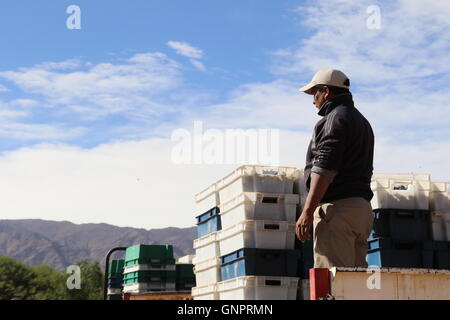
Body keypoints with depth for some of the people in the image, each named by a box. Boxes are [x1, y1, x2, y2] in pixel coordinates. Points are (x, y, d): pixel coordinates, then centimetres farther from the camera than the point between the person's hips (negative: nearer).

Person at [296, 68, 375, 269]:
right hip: (362, 207, 10)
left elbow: (325, 169, -16)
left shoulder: (336, 118, -5)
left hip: (337, 207, -10)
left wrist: (307, 211, -20)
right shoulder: (362, 121, 26)